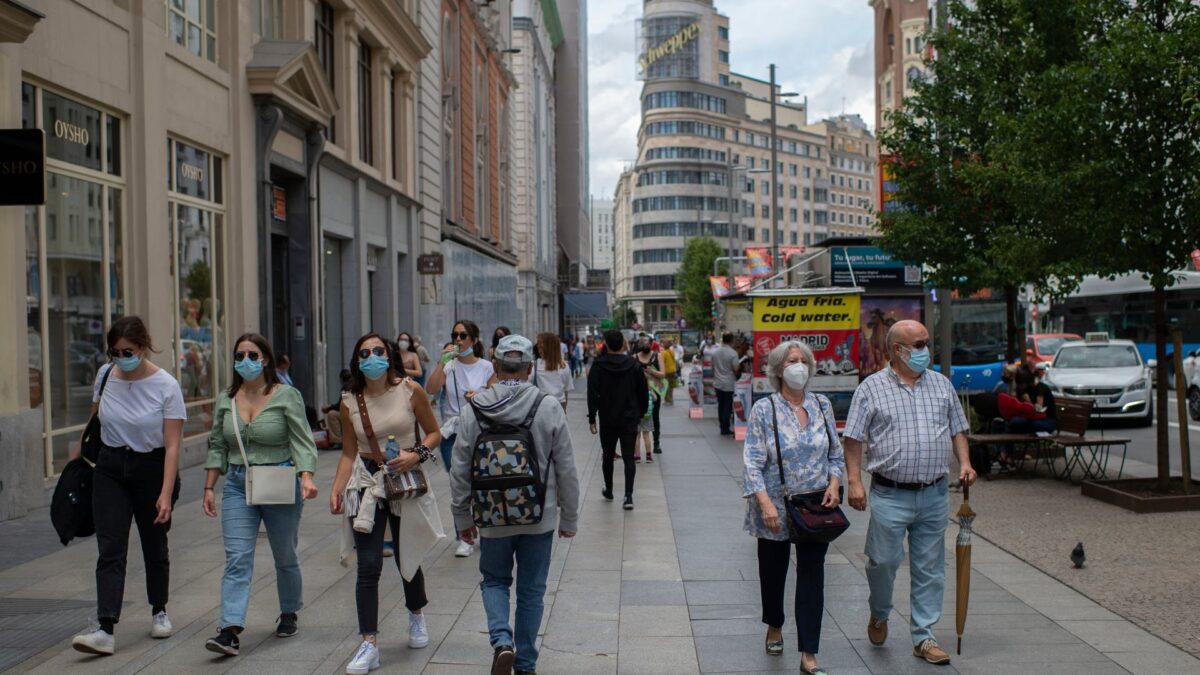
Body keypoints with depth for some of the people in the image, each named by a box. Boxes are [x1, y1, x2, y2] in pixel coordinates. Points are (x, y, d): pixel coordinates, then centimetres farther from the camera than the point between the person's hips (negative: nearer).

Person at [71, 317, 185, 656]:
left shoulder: (166, 385, -16)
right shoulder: (105, 375, -3)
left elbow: (172, 445, -17)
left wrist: (166, 493, -22)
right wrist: (80, 449, 25)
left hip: (152, 469, -3)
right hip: (110, 469, 3)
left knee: (155, 546, 11)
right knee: (110, 551, -6)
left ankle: (159, 612, 33)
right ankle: (106, 630, -11)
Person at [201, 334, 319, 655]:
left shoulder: (286, 396, -7)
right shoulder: (225, 400, 6)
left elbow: (302, 441, -11)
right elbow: (217, 447, 12)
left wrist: (307, 477, -25)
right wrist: (209, 488, 8)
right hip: (237, 486, 3)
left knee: (286, 557, 13)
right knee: (237, 559, -8)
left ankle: (289, 613, 34)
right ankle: (230, 631, -12)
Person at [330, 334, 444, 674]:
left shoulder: (410, 390, -7)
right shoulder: (350, 402, -2)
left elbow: (433, 432, 2)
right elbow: (349, 453, 6)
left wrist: (417, 454, -16)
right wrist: (337, 488, -6)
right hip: (367, 484, 1)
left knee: (407, 559, 13)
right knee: (368, 566, -6)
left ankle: (416, 615, 43)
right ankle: (369, 644, 0)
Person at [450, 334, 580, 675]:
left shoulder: (475, 410, -8)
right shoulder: (548, 409, -10)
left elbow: (460, 470, -1)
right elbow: (566, 471, -5)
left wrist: (462, 517, 11)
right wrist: (569, 518, 7)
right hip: (539, 518, 0)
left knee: (494, 581, 20)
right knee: (531, 590, 14)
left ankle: (502, 641, -2)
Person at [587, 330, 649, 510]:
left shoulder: (598, 366, -7)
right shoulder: (634, 365, -1)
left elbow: (592, 394, -10)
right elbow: (643, 392, 4)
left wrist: (592, 418, -7)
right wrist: (641, 413, 16)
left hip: (607, 420, 0)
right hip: (630, 419, 0)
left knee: (608, 455, 16)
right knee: (628, 457, 0)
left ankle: (608, 490, 29)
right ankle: (628, 495, -10)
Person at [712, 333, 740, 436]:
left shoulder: (715, 352, 3)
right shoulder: (733, 353, -14)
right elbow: (736, 369, -14)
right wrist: (737, 378, 5)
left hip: (718, 384, 5)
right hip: (729, 384, -5)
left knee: (721, 406, 12)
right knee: (728, 407, 1)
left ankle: (723, 427, 18)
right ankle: (725, 429, 1)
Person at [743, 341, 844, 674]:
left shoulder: (822, 406, 5)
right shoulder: (764, 410, -7)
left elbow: (836, 453, 12)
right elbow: (753, 462, -11)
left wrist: (834, 483, -6)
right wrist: (765, 503, -21)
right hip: (776, 508, -2)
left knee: (812, 575, -1)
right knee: (773, 571, 14)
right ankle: (774, 627, 42)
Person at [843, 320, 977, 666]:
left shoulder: (941, 385, 10)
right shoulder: (871, 388, -2)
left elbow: (957, 429, 16)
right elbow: (853, 439, -3)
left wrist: (964, 462, 0)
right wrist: (854, 481, -11)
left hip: (934, 495, 3)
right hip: (889, 495, -3)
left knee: (930, 569, 7)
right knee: (883, 561, 1)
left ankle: (923, 637, 18)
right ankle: (879, 615, 29)